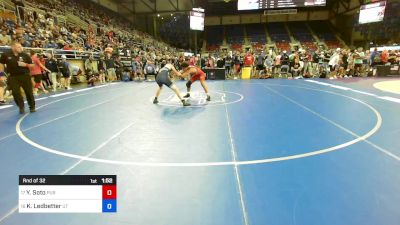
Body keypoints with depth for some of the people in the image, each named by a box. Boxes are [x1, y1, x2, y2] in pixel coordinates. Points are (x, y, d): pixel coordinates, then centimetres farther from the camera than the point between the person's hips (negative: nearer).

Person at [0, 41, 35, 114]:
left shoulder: (25, 55, -2)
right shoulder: (6, 55, -1)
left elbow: (32, 65, 3)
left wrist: (25, 64, -17)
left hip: (25, 75, -1)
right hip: (13, 77, 1)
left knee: (29, 92, 2)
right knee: (16, 93, -1)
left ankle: (32, 107, 15)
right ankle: (21, 107, 15)